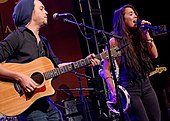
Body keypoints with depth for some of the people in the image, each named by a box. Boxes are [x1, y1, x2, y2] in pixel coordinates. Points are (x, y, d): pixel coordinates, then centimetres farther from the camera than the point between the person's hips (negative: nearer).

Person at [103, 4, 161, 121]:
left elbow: (154, 55, 5)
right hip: (129, 88, -6)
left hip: (146, 85, 6)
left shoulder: (139, 37, 12)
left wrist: (146, 34, -1)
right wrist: (114, 92, -16)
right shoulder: (114, 42, -4)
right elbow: (106, 70, -6)